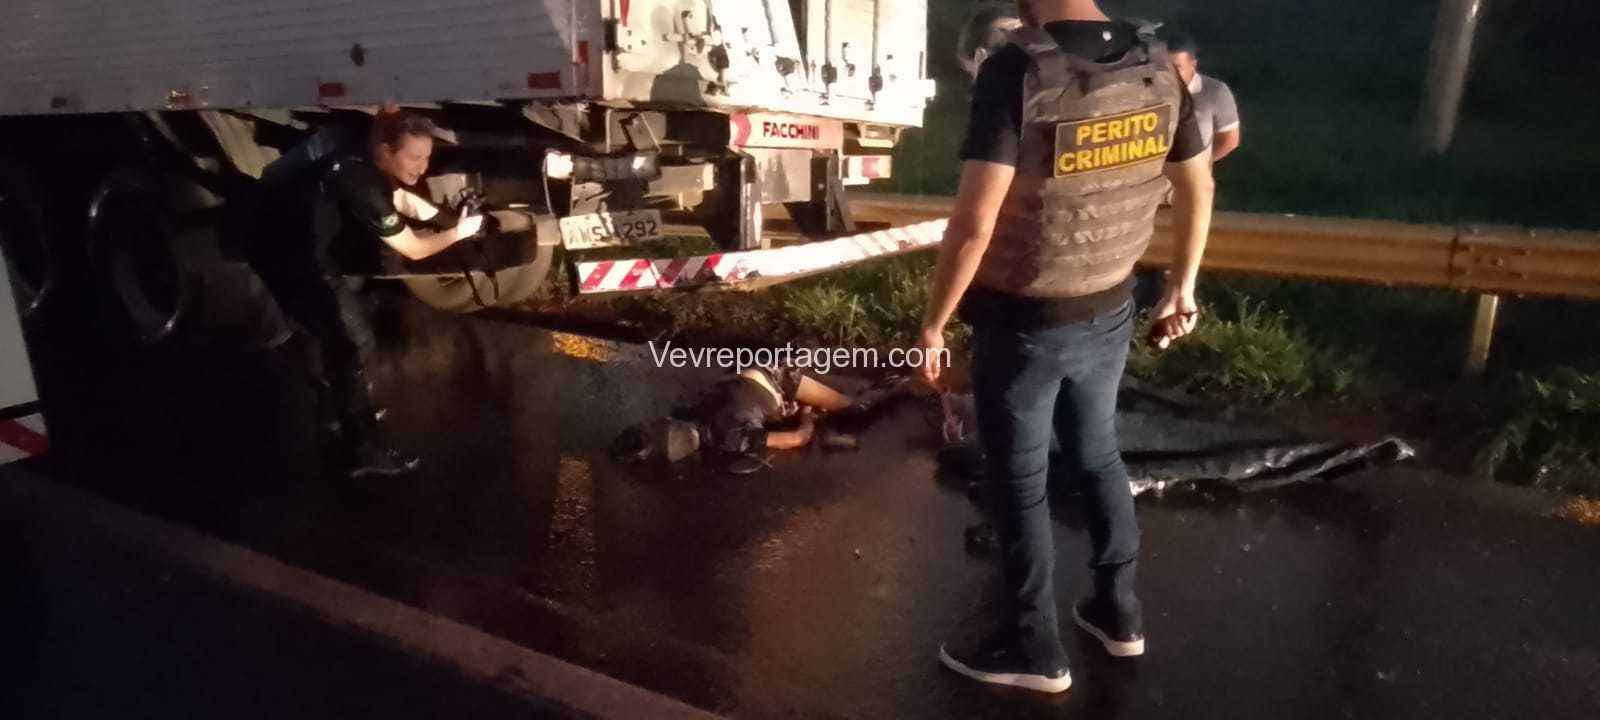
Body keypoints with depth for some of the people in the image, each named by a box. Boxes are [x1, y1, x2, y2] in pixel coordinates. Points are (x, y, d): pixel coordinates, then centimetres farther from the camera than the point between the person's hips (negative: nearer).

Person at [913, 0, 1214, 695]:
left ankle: (1033, 648, 27)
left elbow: (974, 224, -25)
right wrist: (1183, 287, 22)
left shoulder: (1016, 70, -22)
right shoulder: (1155, 63, -1)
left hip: (1024, 323, -6)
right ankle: (1118, 612, 40)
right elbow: (1198, 190, 9)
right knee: (1097, 456, 24)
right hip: (1109, 312, 6)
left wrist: (932, 323, -13)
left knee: (1019, 482, 11)